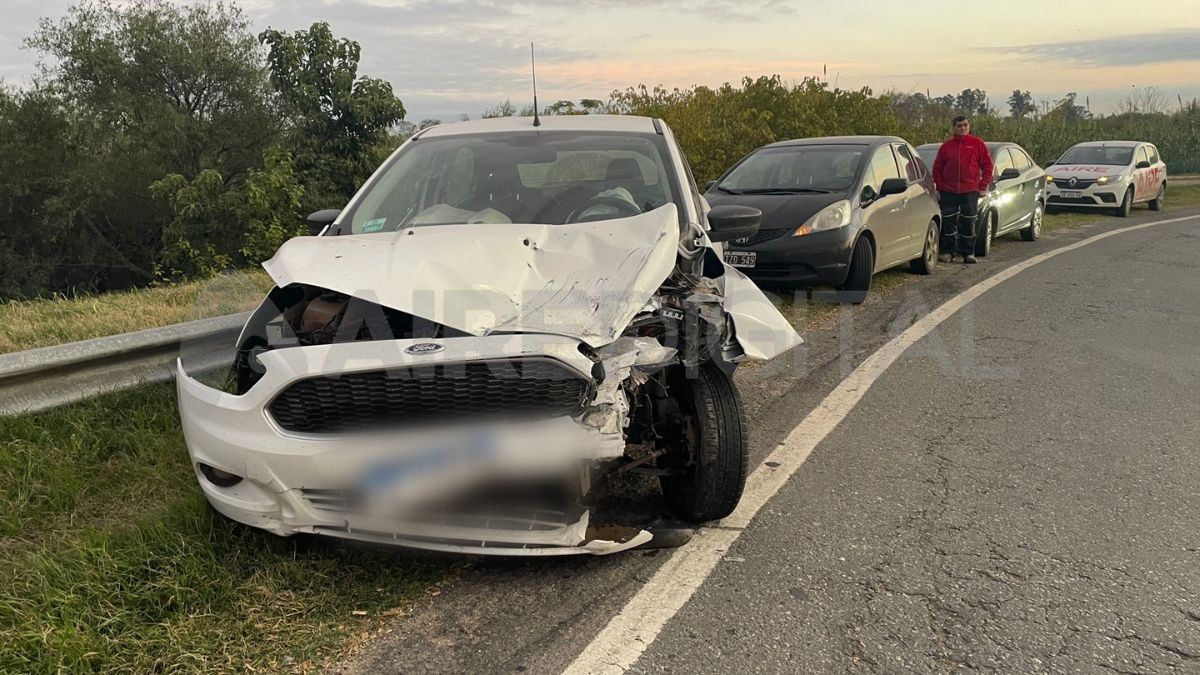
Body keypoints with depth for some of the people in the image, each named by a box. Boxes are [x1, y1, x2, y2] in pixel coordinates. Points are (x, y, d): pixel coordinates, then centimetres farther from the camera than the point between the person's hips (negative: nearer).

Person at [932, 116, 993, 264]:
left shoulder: (977, 143, 3)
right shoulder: (946, 146, 8)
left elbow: (987, 165, 4)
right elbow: (937, 168, 11)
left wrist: (983, 186, -2)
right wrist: (939, 187, 4)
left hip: (970, 191, -1)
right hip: (948, 192, 1)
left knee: (968, 224, 2)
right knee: (948, 224, 1)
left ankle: (968, 253, 8)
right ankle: (948, 251, 10)